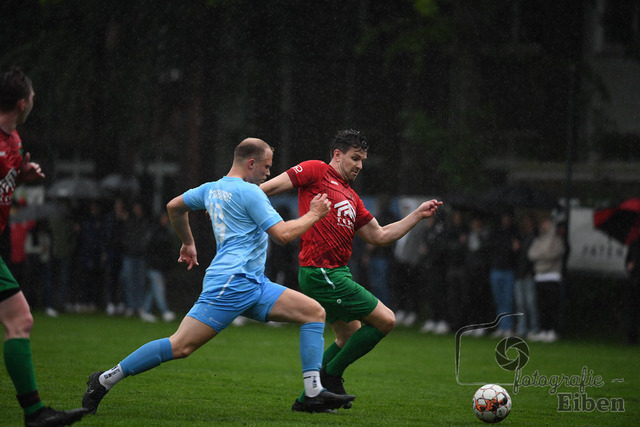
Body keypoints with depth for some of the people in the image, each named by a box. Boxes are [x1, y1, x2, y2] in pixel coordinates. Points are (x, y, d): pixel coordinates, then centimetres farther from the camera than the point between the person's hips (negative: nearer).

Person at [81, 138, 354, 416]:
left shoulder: (212, 189, 18)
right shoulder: (249, 192, -9)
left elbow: (174, 207, 31)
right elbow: (283, 234, -13)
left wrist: (188, 242, 43)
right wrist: (313, 215, 1)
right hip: (231, 282, -10)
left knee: (314, 312, 3)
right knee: (181, 346, -14)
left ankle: (314, 394, -5)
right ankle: (106, 380, -5)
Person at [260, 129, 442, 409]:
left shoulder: (351, 198, 19)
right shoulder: (316, 171, -4)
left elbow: (379, 236, 21)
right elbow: (271, 187, -6)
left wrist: (418, 215, 21)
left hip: (337, 273, 10)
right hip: (322, 273, -10)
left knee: (351, 338, 17)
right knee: (386, 321, -7)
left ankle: (309, 396, 19)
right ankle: (331, 375, 1)